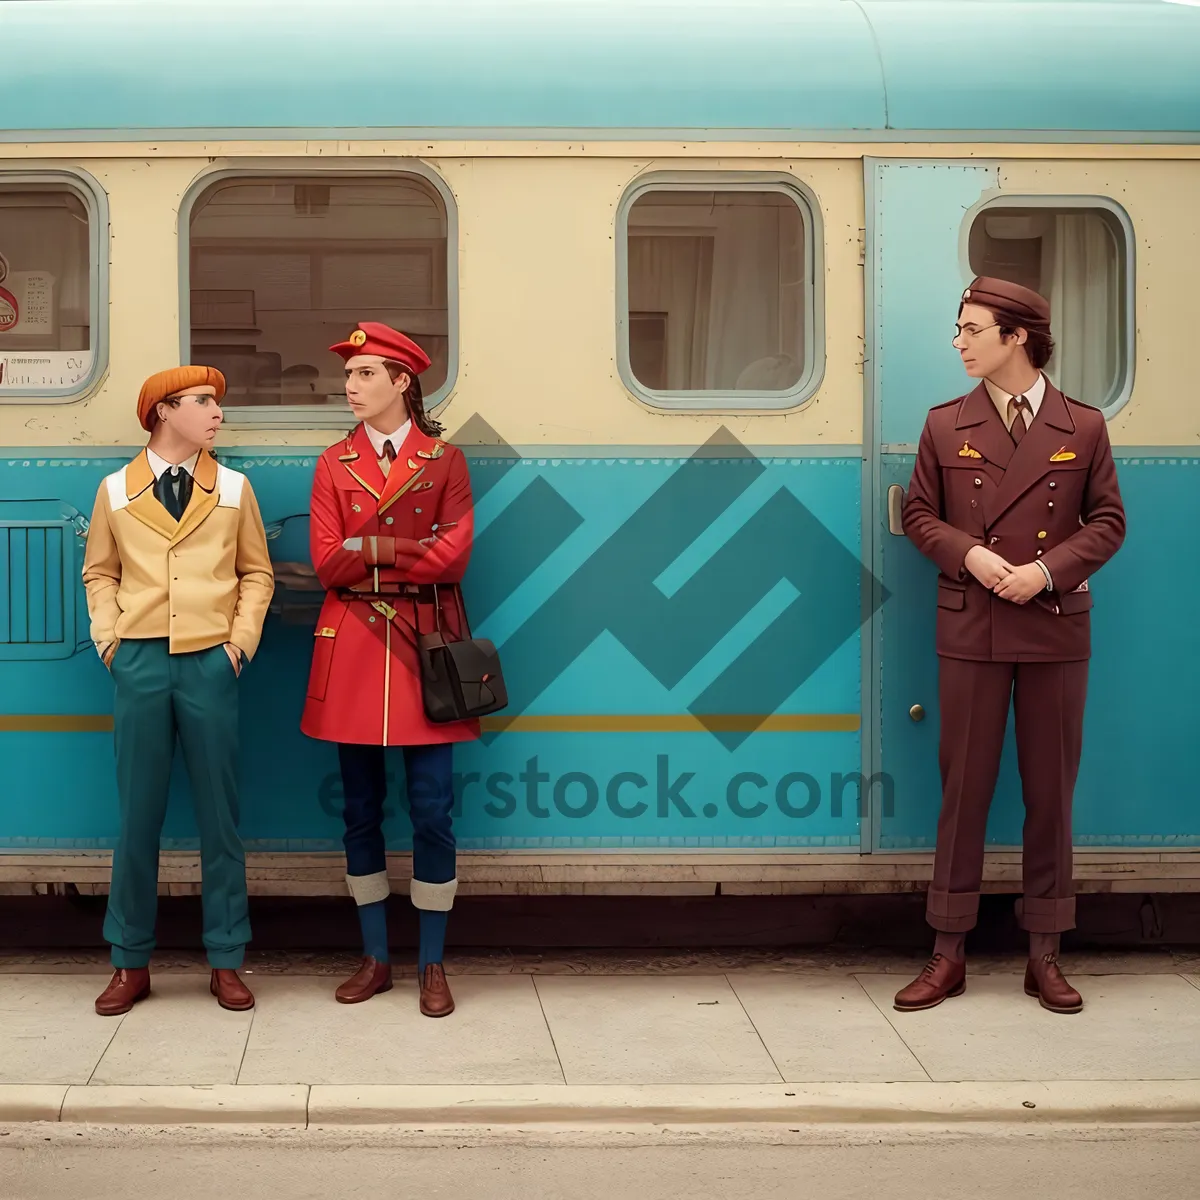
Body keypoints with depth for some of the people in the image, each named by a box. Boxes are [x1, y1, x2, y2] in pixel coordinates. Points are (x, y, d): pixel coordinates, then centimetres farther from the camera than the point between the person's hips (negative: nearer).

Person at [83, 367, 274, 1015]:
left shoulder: (233, 489, 6)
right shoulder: (115, 491, 6)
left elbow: (257, 574, 11)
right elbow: (99, 572, 13)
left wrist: (242, 641, 0)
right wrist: (108, 637, 0)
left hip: (210, 663, 0)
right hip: (139, 663, 0)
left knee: (219, 815, 3)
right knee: (138, 814, 4)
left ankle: (226, 961, 12)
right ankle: (131, 962, 14)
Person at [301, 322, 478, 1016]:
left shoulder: (445, 461, 3)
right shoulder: (335, 463, 8)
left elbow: (454, 557, -7)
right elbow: (327, 564, -2)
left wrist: (368, 549, -9)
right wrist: (408, 549, -10)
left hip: (425, 643, -2)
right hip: (353, 644, 2)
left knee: (432, 808, -2)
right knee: (362, 808, 6)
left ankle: (433, 965, 9)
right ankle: (376, 959, 18)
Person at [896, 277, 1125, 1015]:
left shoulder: (1083, 428, 2)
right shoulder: (946, 426, 5)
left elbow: (1108, 521, 3)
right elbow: (920, 514, 7)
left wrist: (1049, 570, -13)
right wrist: (970, 555, -12)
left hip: (1056, 629, 0)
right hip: (971, 629, 0)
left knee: (1051, 791, 5)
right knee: (964, 788, 3)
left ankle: (1045, 957, 15)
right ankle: (950, 954, 11)